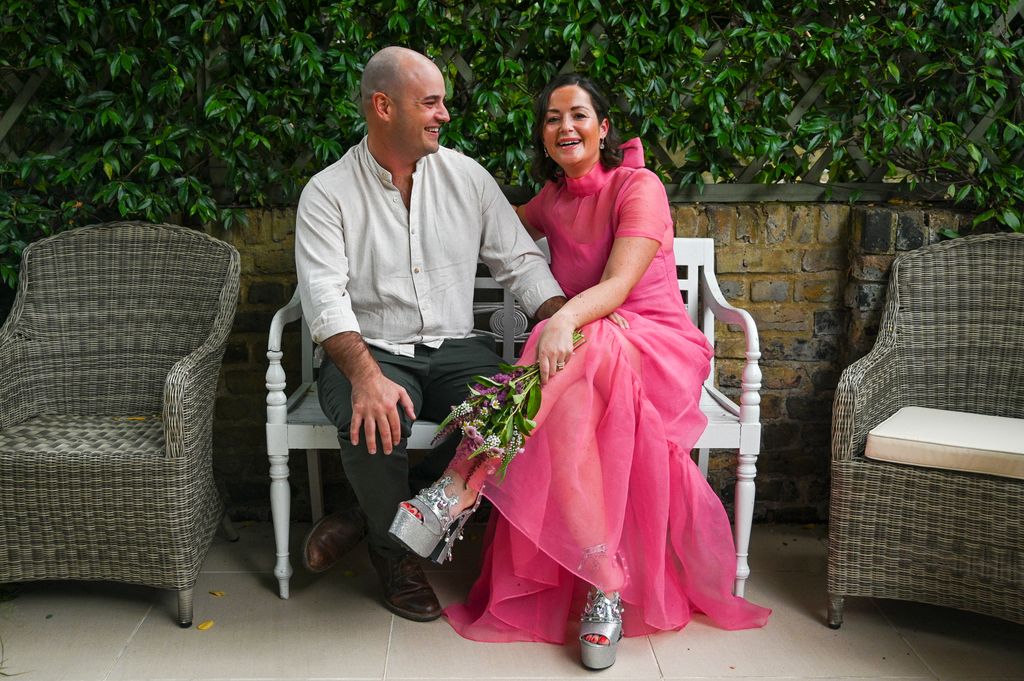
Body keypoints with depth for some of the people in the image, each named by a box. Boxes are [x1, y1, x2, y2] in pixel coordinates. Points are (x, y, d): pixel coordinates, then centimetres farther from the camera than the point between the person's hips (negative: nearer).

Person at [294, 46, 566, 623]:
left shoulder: (467, 175, 8)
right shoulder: (328, 193, -1)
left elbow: (521, 262, 7)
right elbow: (326, 299, -14)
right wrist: (366, 376, -33)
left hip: (455, 350, 3)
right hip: (372, 352, -2)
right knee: (374, 422, -36)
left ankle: (371, 516, -6)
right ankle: (393, 550, -1)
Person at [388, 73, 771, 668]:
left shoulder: (638, 188, -6)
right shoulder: (553, 199, 14)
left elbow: (617, 285, -22)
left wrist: (565, 320, -43)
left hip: (659, 347, -5)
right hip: (591, 351, 5)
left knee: (585, 349, -40)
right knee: (569, 405, -34)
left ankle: (461, 487, -39)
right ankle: (605, 590, -34)